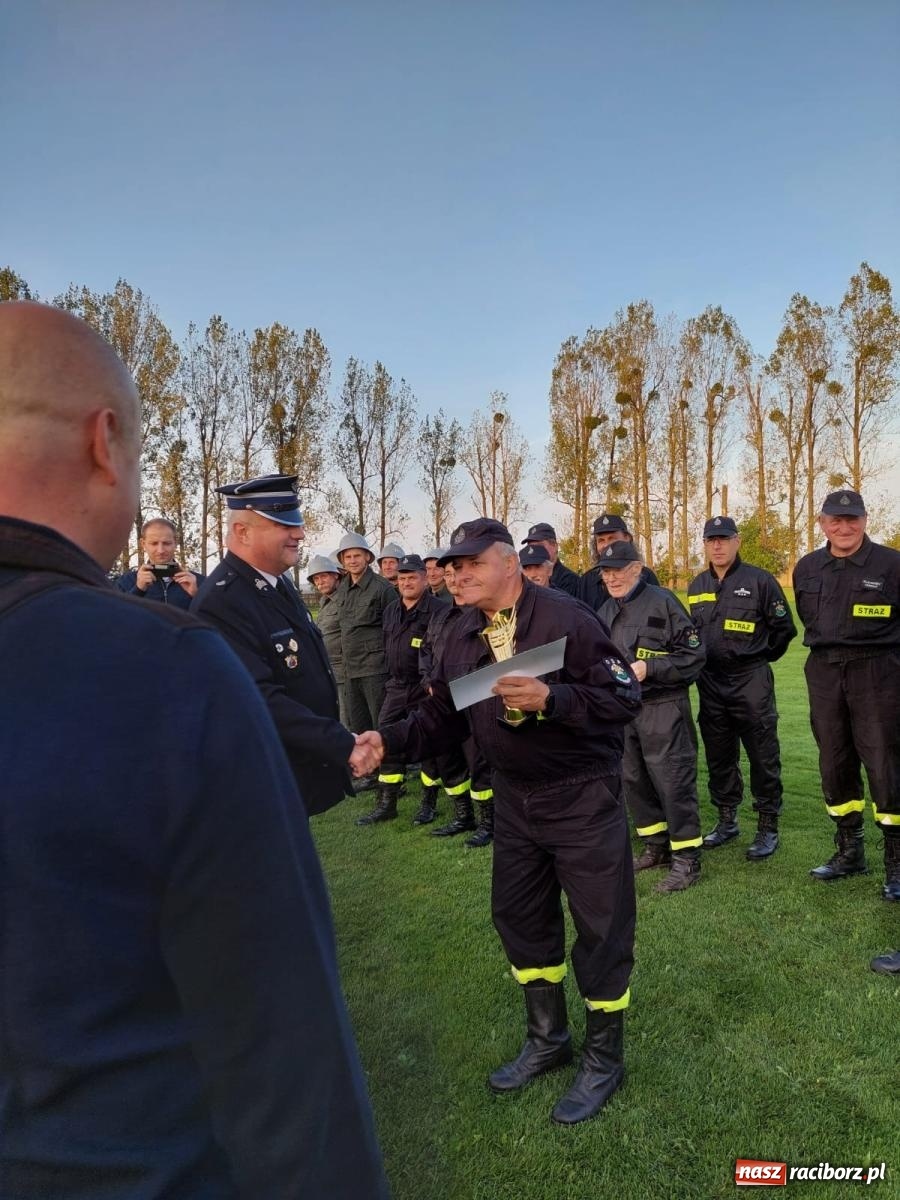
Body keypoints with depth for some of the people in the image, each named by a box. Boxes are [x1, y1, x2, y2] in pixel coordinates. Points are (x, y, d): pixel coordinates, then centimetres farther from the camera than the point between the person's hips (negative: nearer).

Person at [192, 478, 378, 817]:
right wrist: (343, 746, -26)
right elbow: (262, 701, -29)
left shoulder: (279, 583, 6)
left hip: (300, 772, 9)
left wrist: (340, 739, 16)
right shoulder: (221, 603, -25)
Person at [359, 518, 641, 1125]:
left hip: (583, 797, -6)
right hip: (514, 798, 7)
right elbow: (442, 717, 3)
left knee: (601, 926, 6)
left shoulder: (567, 618, -19)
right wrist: (388, 739, -13)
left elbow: (624, 697, -20)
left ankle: (603, 1057, 29)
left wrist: (550, 698, -33)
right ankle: (548, 1038, 40)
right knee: (519, 916, 17)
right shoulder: (464, 637, 1)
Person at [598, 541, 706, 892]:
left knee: (673, 780, -4)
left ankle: (686, 859, 8)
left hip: (662, 708, -7)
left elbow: (694, 655, -10)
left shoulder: (662, 602, -9)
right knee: (634, 780, 13)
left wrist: (649, 668, -19)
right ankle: (656, 847, 29)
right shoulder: (605, 612, 11)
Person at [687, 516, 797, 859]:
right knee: (719, 756, 13)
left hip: (750, 682, -5)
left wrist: (760, 657, 6)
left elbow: (784, 628, -1)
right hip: (709, 682, 5)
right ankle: (726, 820, 26)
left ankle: (768, 826, 13)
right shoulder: (696, 586, 10)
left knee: (763, 756, 1)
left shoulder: (759, 580, -6)